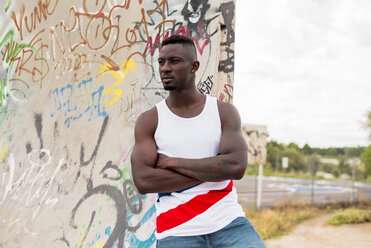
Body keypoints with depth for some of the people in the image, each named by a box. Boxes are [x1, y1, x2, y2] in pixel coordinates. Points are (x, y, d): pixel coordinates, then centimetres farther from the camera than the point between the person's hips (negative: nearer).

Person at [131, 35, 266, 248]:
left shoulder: (224, 112, 4)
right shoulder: (149, 121, 4)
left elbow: (236, 166, -11)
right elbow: (143, 181, -9)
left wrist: (172, 162, -9)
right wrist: (211, 170, -10)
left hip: (229, 224, 1)